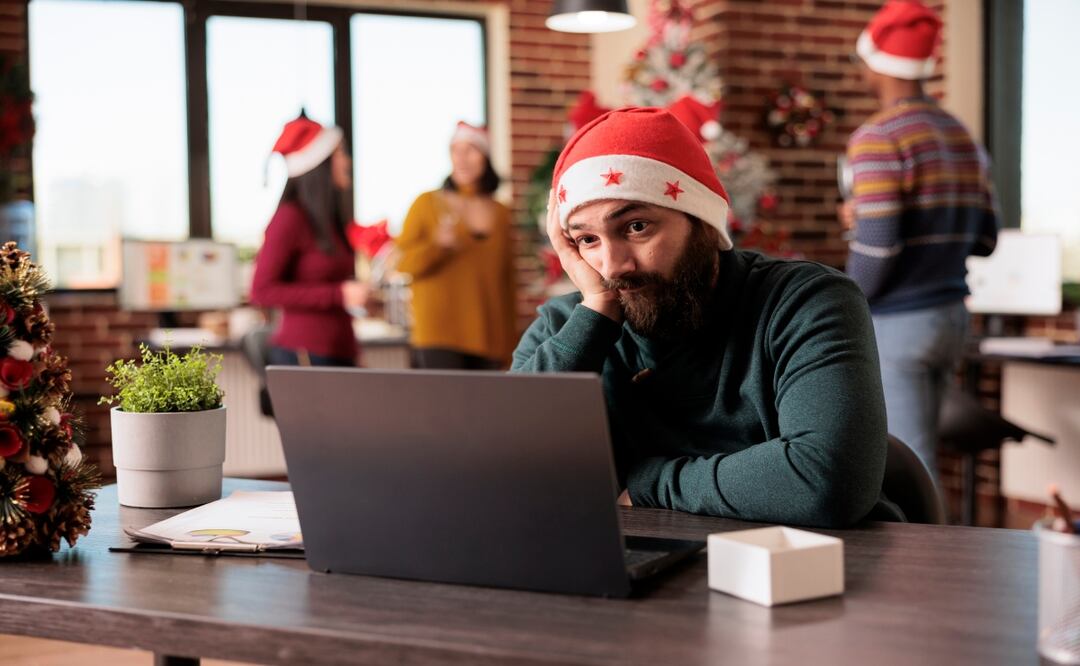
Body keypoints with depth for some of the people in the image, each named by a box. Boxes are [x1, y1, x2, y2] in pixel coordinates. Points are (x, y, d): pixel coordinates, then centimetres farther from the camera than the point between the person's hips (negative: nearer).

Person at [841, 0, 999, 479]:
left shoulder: (878, 138, -14)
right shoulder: (961, 136, 10)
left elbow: (877, 246, -21)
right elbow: (984, 239, 13)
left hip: (894, 325, -8)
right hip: (950, 317, 8)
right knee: (913, 457, 17)